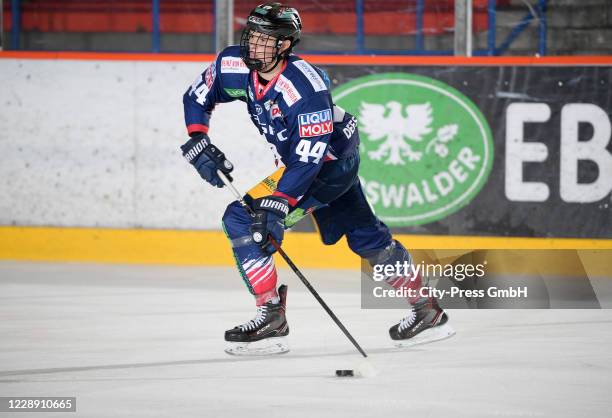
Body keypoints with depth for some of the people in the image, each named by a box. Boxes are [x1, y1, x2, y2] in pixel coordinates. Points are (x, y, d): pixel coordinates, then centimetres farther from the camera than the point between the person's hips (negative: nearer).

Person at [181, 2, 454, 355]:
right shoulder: (234, 66, -15)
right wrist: (197, 142, -15)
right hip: (297, 159, 8)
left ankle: (271, 318, -15)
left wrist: (277, 204, -41)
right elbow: (197, 97, 0)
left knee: (242, 219, -19)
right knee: (366, 237, 20)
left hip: (332, 163, -8)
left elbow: (309, 158, -35)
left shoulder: (305, 87, -34)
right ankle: (428, 311, 33)